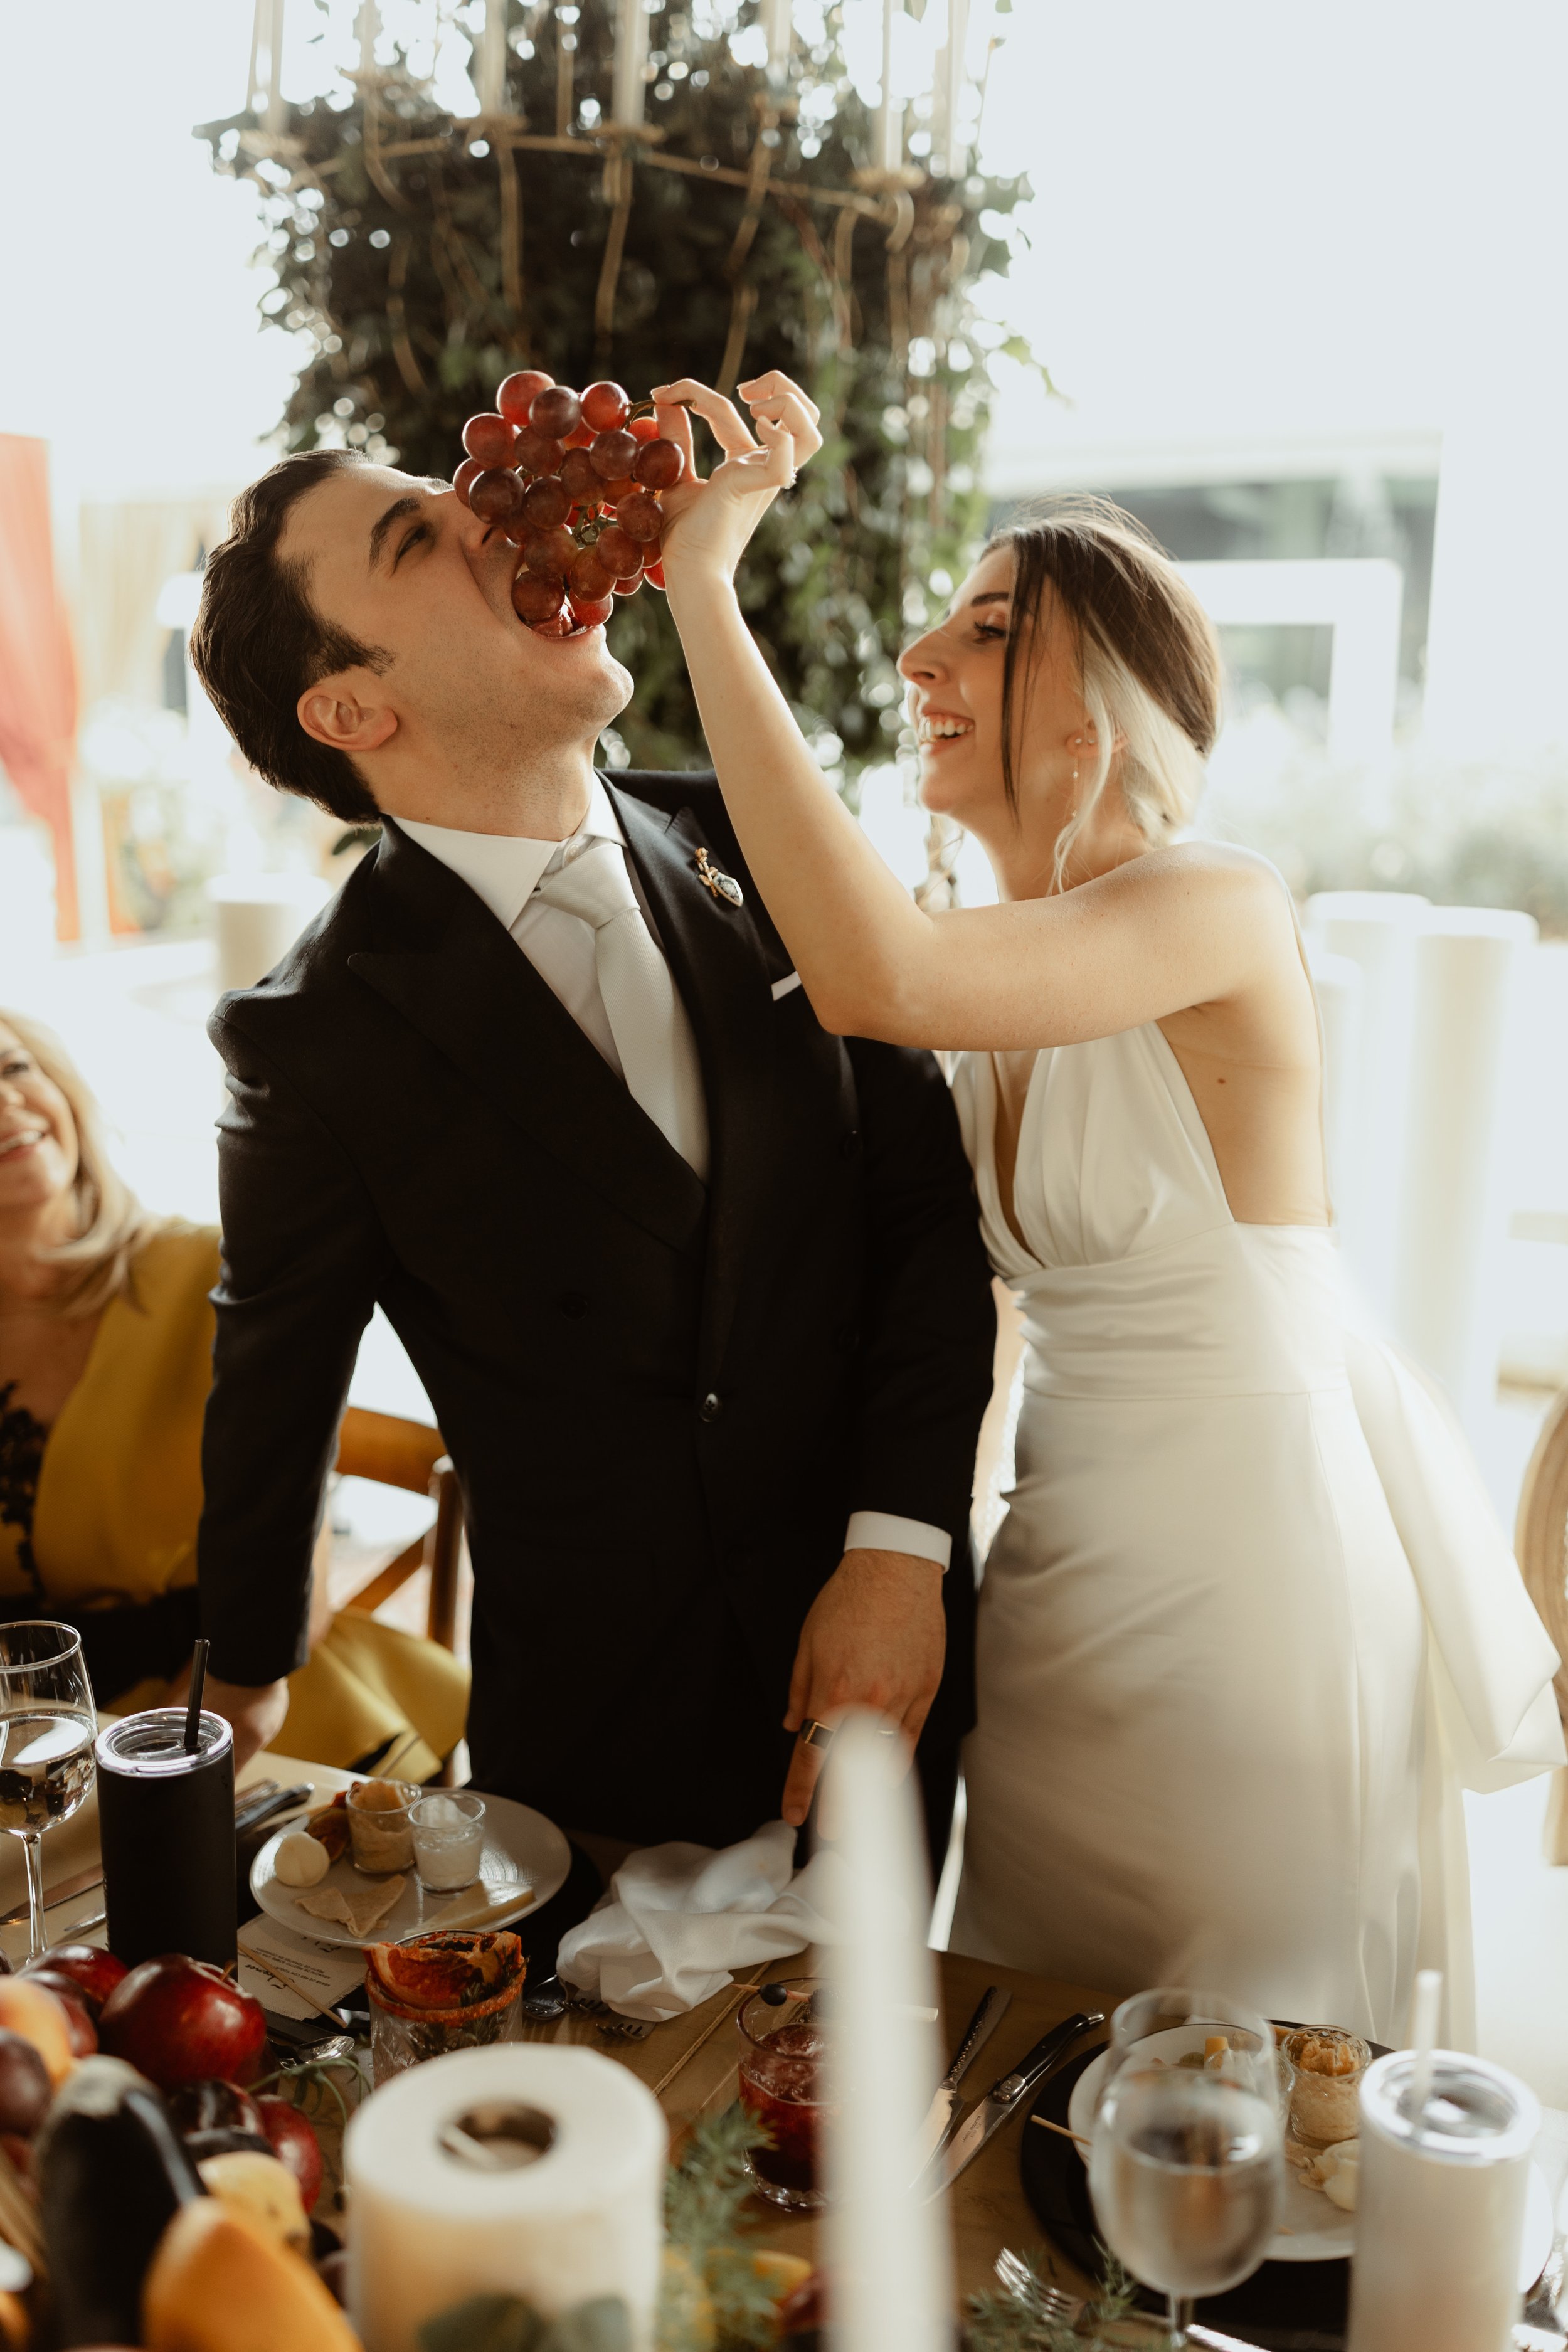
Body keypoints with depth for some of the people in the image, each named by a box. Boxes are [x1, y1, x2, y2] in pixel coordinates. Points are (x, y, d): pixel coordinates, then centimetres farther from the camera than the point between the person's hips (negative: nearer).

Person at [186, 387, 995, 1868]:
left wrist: (901, 1548, -12)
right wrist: (245, 1683, 13)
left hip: (886, 1651, 3)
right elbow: (273, 1387, 0)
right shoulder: (320, 1038, -14)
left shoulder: (756, 854, -6)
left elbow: (928, 1203, -4)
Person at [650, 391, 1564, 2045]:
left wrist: (706, 583, -32)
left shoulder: (1223, 910, -22)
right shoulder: (987, 976, 3)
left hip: (1246, 1573, -7)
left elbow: (874, 977, -38)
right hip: (1064, 1561, 7)